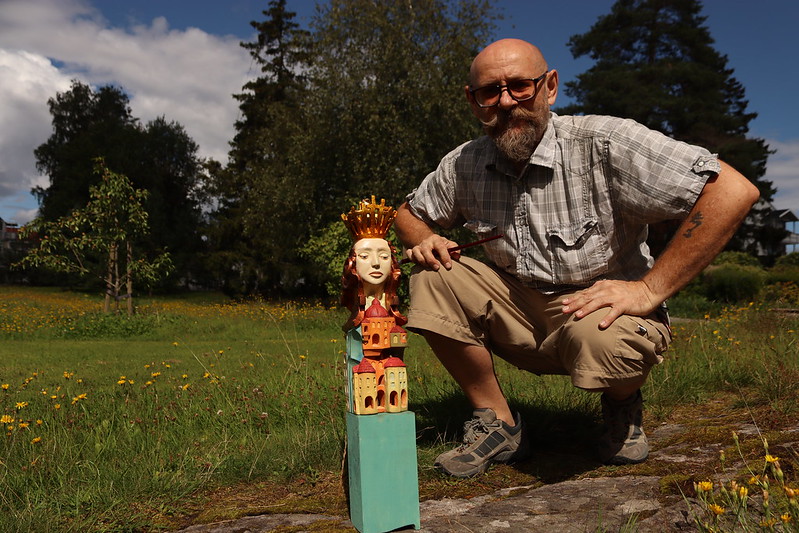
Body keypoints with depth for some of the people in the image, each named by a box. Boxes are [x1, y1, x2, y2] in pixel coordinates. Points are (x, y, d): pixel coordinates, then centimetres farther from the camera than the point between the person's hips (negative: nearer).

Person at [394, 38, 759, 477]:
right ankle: (497, 424, 0)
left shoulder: (603, 144, -20)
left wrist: (649, 289, -27)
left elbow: (733, 191, -26)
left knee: (598, 337, -39)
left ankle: (622, 401, 3)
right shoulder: (463, 165, -4)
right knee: (433, 278, -15)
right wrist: (423, 241, -10)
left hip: (603, 309, -4)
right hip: (520, 314, 5)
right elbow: (409, 213, 15)